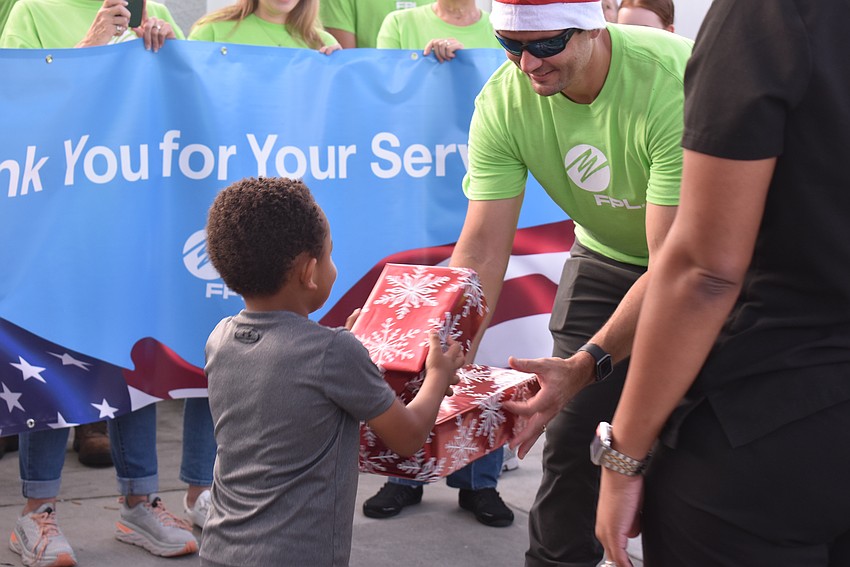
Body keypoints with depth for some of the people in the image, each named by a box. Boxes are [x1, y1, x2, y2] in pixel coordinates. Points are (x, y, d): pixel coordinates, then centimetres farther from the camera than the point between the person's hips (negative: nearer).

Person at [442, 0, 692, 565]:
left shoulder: (675, 80, -35)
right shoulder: (502, 101, -21)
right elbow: (481, 253, -22)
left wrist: (586, 365, -46)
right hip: (606, 254, 4)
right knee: (573, 432, 1)